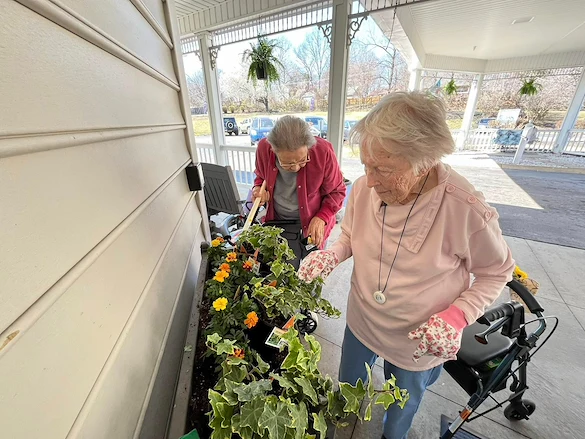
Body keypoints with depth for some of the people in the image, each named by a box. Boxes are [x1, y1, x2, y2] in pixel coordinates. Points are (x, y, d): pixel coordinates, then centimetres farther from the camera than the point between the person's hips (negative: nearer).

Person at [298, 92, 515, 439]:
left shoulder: (469, 211, -30)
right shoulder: (365, 187, -20)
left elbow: (496, 272, -10)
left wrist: (458, 315, -24)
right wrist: (331, 256, -21)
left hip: (421, 342, -3)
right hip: (360, 322, 4)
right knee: (347, 391, 32)